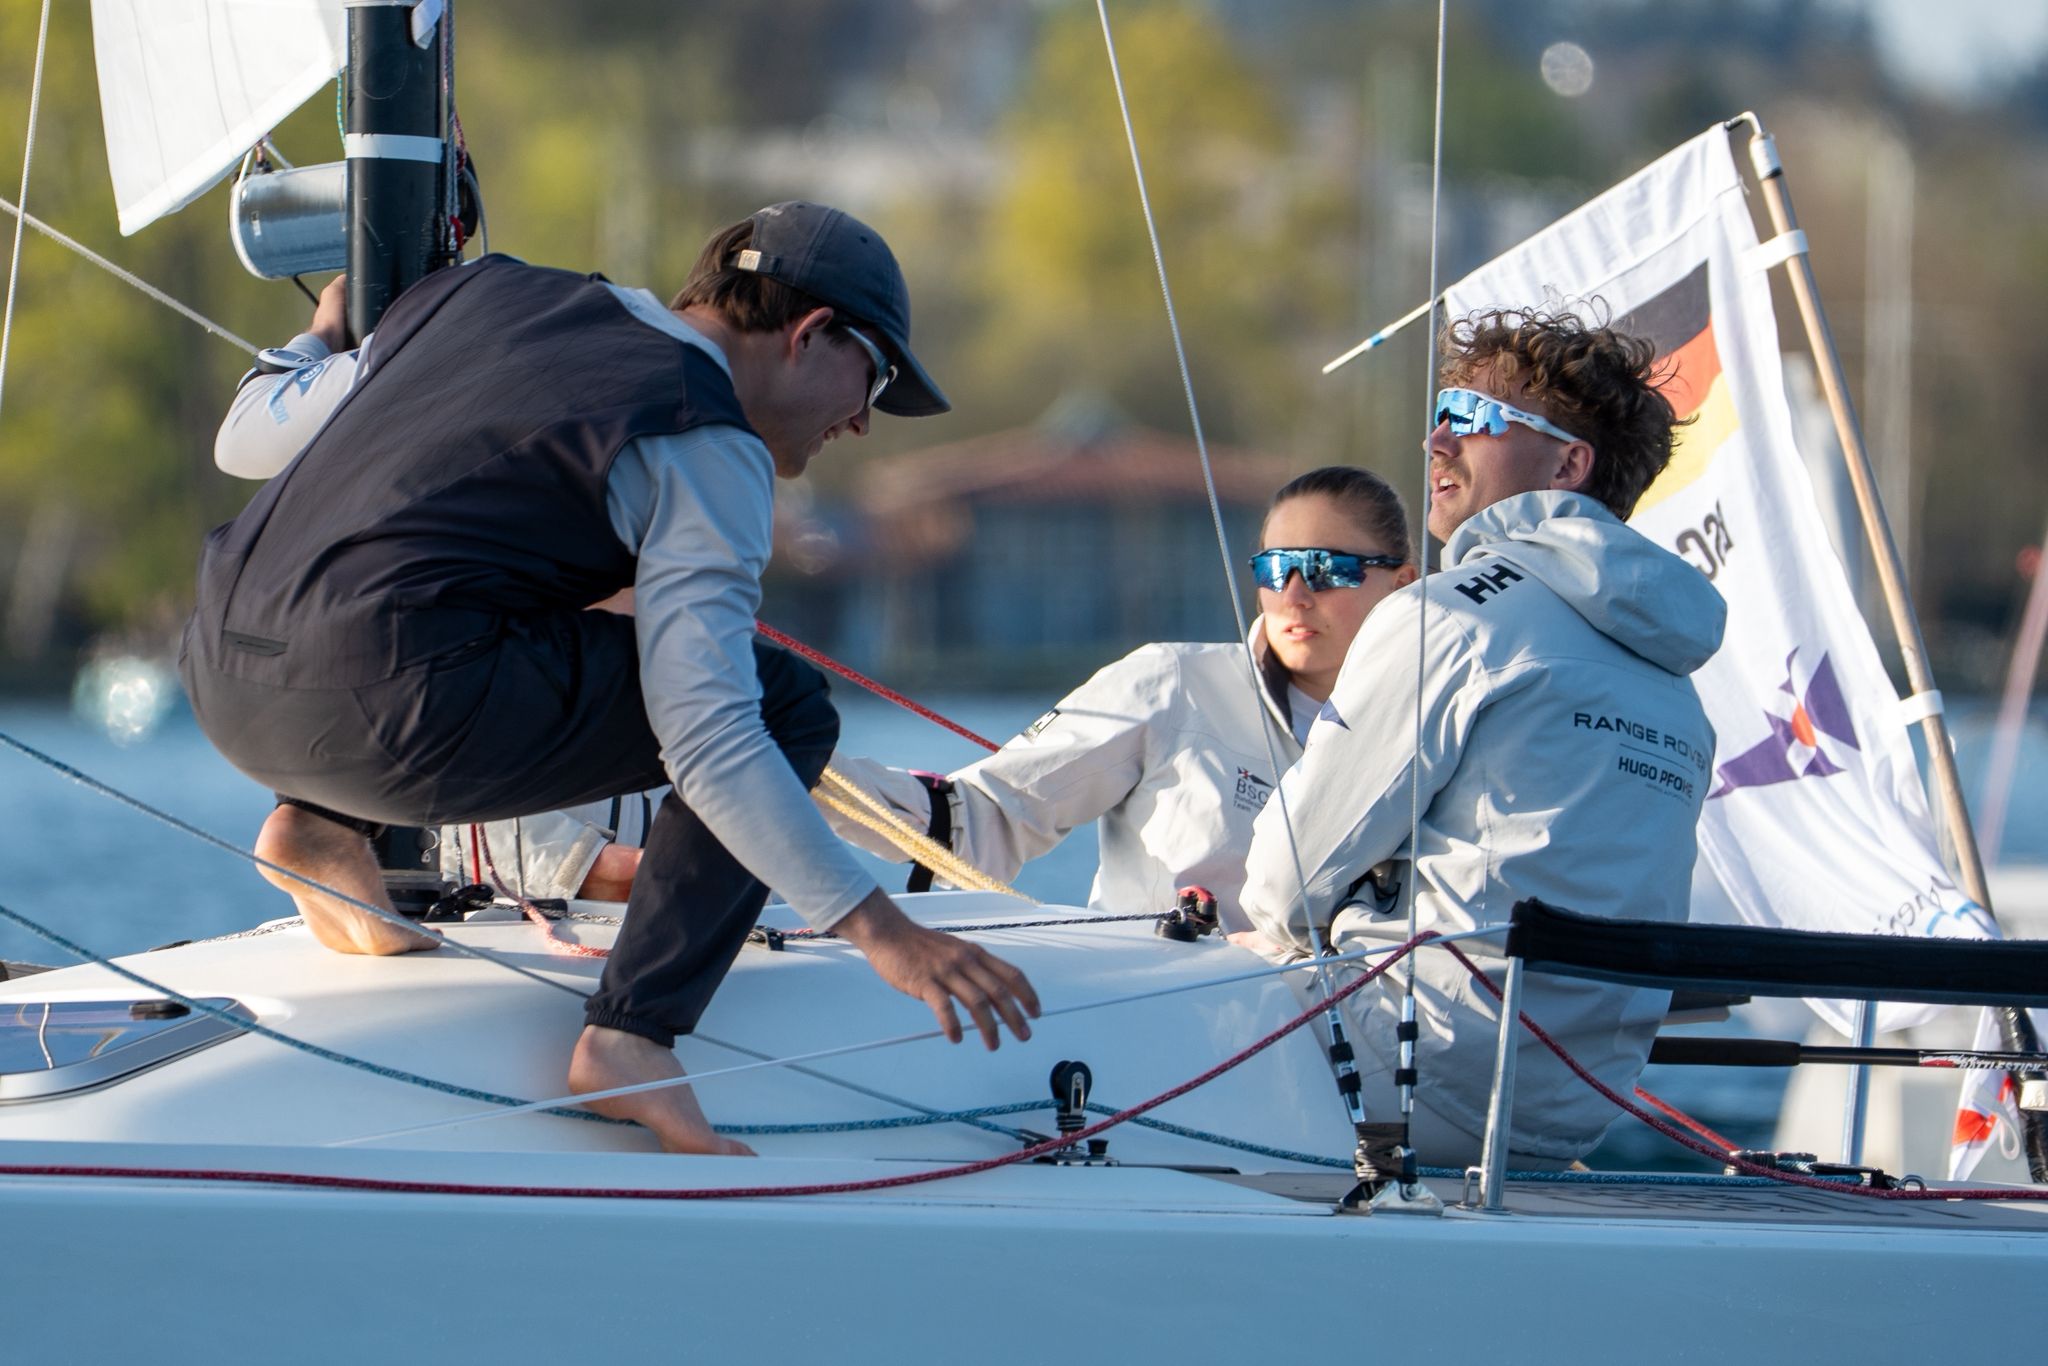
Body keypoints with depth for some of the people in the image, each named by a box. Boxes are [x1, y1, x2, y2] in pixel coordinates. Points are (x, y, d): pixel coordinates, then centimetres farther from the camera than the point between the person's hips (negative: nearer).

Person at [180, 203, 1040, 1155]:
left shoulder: (479, 291, 21)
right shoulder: (708, 449, -1)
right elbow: (708, 735, -14)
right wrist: (881, 931, -15)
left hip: (222, 683, 8)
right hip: (383, 717, -8)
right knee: (785, 705, 6)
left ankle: (322, 826, 18)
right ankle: (632, 1035, -8)